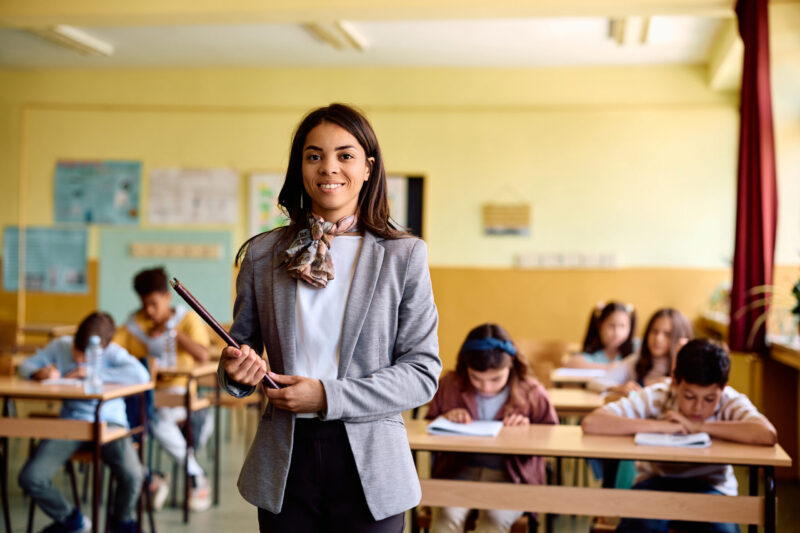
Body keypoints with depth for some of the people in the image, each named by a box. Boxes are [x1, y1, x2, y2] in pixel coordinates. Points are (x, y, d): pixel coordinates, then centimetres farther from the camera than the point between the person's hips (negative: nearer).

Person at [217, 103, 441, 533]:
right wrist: (235, 371, -10)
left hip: (369, 465, -1)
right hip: (285, 462, 2)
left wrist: (328, 397, -15)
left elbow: (423, 371, -5)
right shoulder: (262, 254, 5)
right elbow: (244, 343, 14)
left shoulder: (403, 255, -2)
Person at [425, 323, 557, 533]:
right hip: (459, 471, 2)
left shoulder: (531, 393, -2)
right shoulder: (450, 386, 2)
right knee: (446, 515, -29)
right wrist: (445, 419, -7)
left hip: (510, 476, -1)